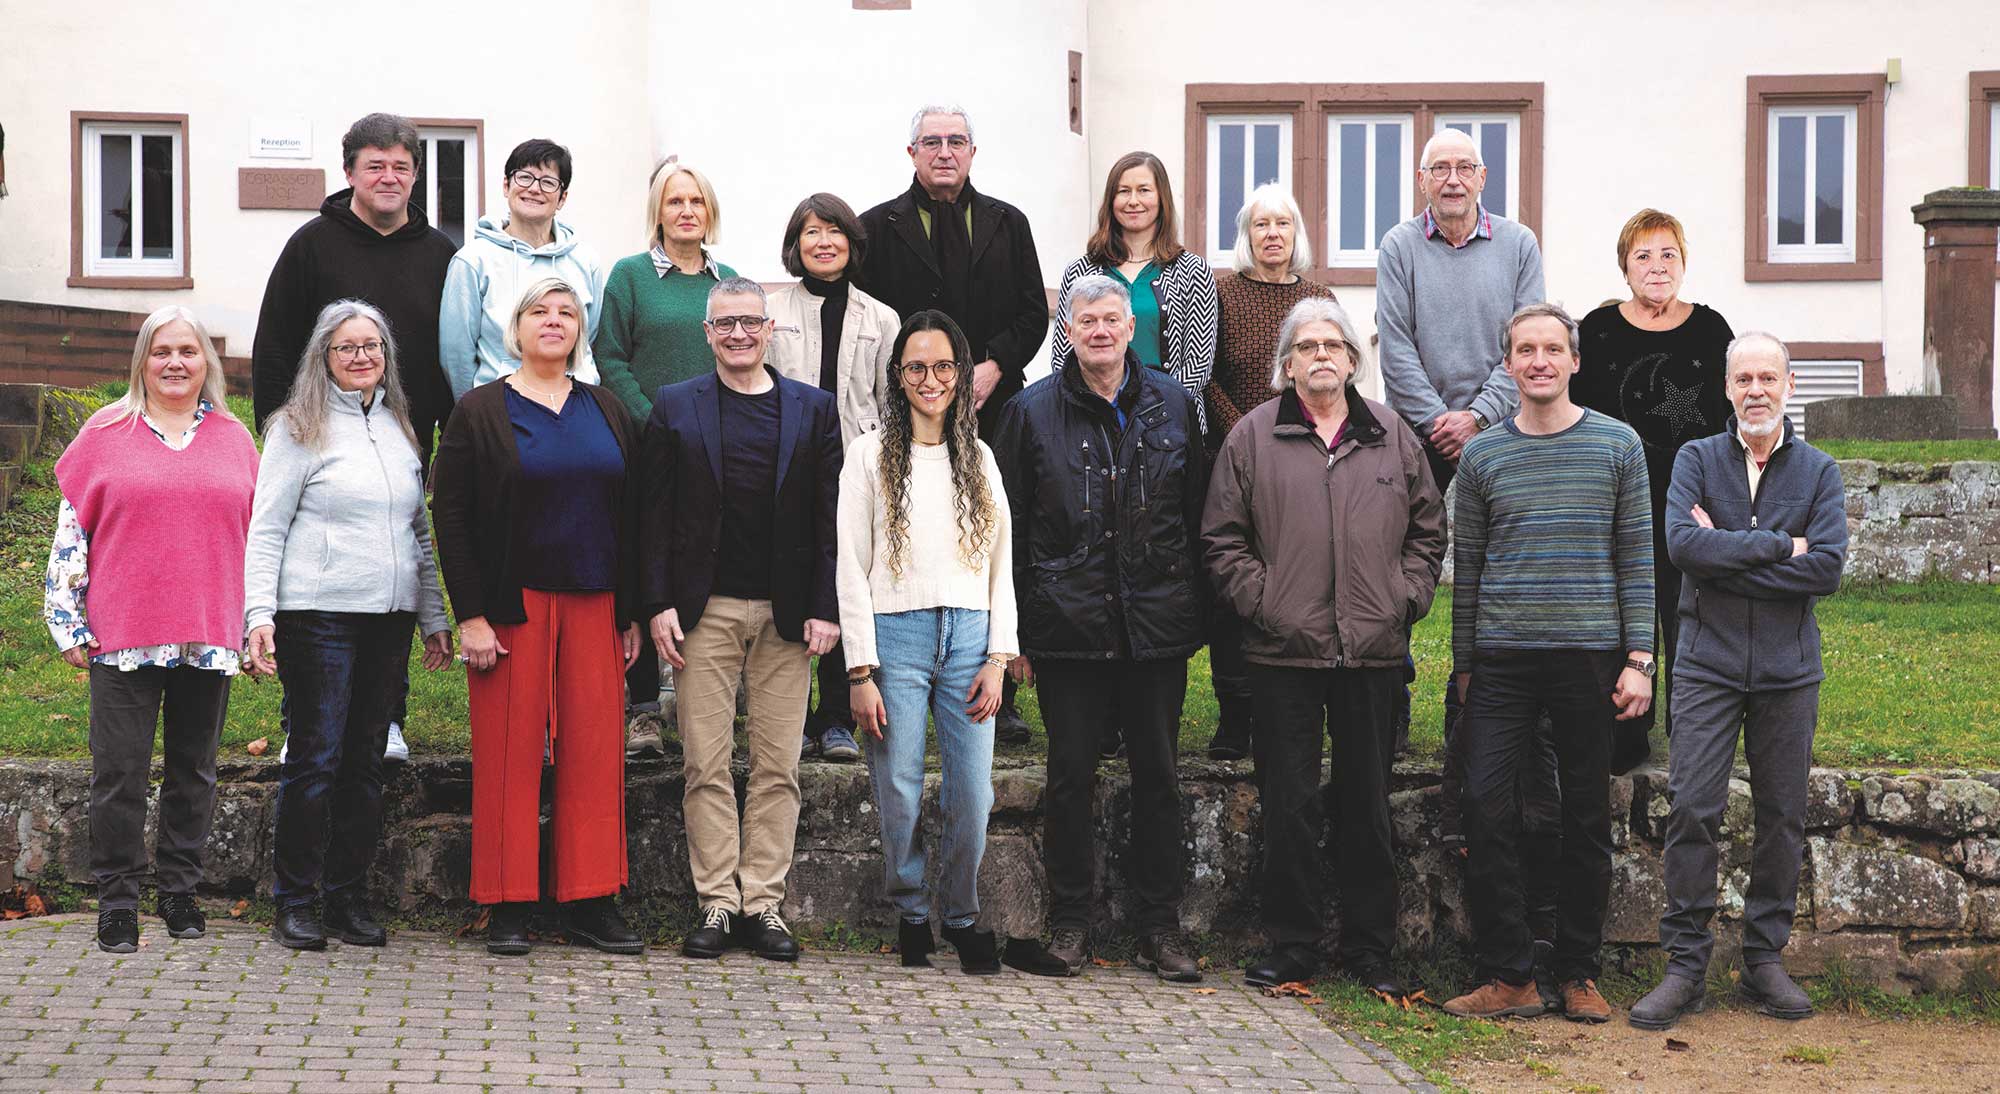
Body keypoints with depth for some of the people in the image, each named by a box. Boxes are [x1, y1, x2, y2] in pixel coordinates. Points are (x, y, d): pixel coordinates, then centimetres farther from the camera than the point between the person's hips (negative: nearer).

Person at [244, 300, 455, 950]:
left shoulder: (398, 427, 17)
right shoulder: (298, 429, 0)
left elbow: (419, 530, 21)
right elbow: (266, 530, -3)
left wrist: (435, 616, 18)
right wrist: (258, 615, -12)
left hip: (389, 616, 5)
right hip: (318, 613, -5)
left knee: (366, 760, 6)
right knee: (315, 757, -5)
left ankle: (349, 897, 13)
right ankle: (295, 903, 4)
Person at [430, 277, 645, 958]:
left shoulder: (606, 411, 12)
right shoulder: (481, 411, 1)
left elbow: (630, 514, 13)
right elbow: (450, 517, -4)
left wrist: (632, 614, 7)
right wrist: (470, 616, -12)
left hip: (592, 606, 4)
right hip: (513, 607, -3)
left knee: (594, 750, 3)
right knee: (511, 753, -1)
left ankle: (590, 901, 10)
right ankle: (508, 908, 6)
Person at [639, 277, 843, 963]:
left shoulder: (814, 410, 8)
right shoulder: (675, 408, 8)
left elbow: (829, 517, 5)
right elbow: (657, 513, 4)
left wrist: (824, 609, -3)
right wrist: (659, 604, -5)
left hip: (788, 614, 1)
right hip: (705, 610, -1)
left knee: (778, 767, 3)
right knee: (707, 764, 1)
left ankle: (763, 903, 9)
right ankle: (717, 902, 7)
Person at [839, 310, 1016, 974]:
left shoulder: (979, 458, 14)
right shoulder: (870, 455, 4)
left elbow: (1001, 563, 13)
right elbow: (851, 569, 0)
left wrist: (998, 657, 2)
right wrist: (860, 671, -6)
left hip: (968, 636, 2)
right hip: (897, 633, -2)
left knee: (972, 794, -3)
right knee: (899, 793, -3)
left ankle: (962, 916, 16)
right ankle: (909, 915, 18)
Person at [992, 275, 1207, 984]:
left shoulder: (1172, 405, 7)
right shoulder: (1032, 411, 2)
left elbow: (1197, 516, 11)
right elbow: (1009, 528, 3)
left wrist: (1197, 617, 6)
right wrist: (1012, 631, -1)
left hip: (1157, 625, 2)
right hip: (1069, 625, -1)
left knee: (1158, 778, 6)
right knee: (1070, 778, 3)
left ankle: (1160, 927, 15)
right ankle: (1069, 925, 13)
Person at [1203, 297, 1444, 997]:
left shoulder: (1393, 437, 10)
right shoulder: (1253, 436, 4)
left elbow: (1427, 531, 15)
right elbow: (1223, 539, 3)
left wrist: (1404, 599, 2)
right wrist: (1262, 601, -7)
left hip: (1375, 651, 2)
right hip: (1285, 651, -2)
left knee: (1368, 806, 8)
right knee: (1289, 807, 2)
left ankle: (1369, 951, 17)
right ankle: (1291, 946, 12)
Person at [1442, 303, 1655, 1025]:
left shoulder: (1618, 445, 5)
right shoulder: (1482, 456, 8)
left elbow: (1637, 558, 4)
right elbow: (1466, 568, 12)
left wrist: (1639, 659, -2)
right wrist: (1464, 664, 10)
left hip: (1590, 656, 0)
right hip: (1502, 659, 1)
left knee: (1587, 817, 5)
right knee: (1488, 809, -7)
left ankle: (1578, 973, 15)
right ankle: (1509, 976, 0)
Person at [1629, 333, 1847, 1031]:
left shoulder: (1819, 472, 5)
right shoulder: (1697, 459, 4)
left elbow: (1828, 568, -10)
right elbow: (1682, 543, -13)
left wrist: (1725, 557, -12)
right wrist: (1779, 545, -13)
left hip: (1789, 669, 2)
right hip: (1709, 664, -1)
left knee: (1782, 817, 6)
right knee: (1692, 809, -7)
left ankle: (1765, 960, 17)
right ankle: (1686, 966, -1)